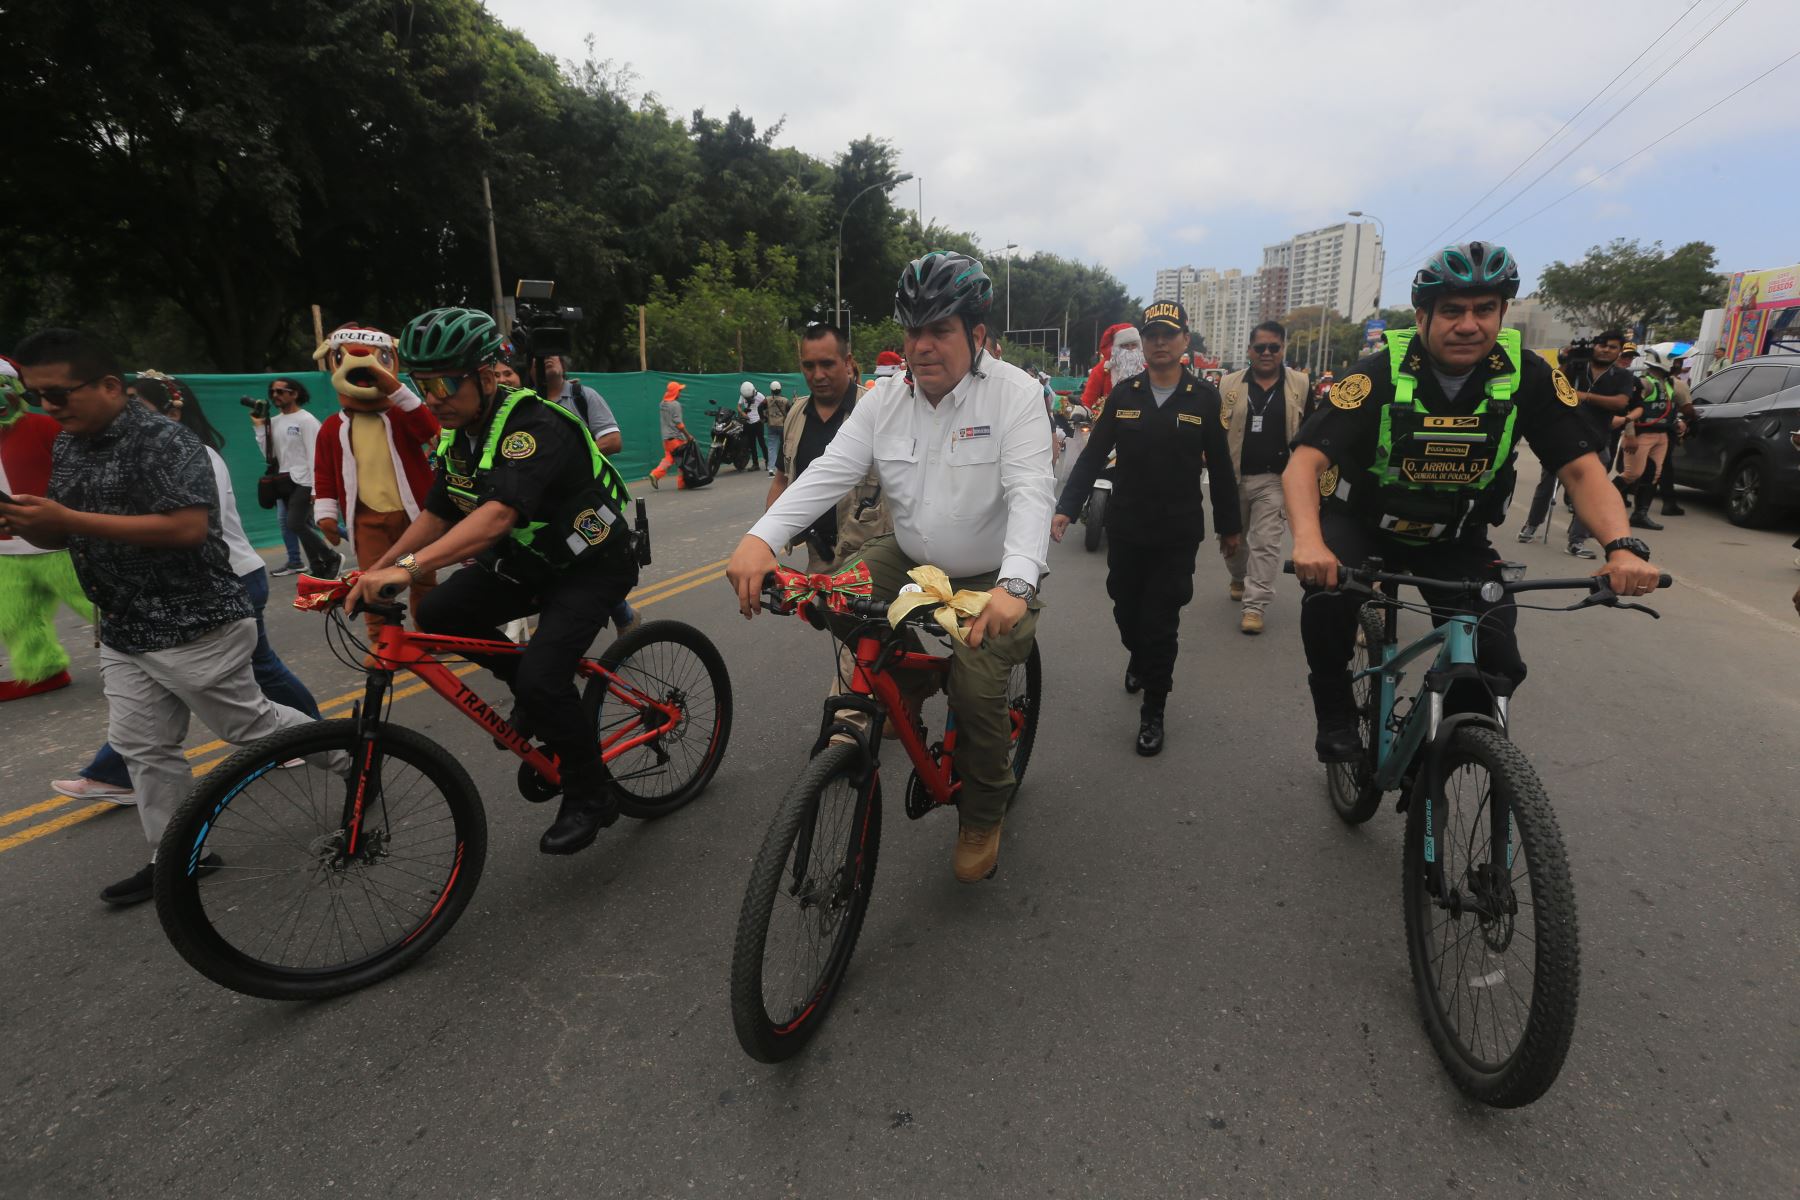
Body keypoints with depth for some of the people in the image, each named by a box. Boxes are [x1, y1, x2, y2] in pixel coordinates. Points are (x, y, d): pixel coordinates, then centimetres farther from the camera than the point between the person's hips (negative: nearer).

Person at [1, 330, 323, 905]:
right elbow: (61, 535, 18)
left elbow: (188, 528, -28)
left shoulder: (165, 439, -16)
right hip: (124, 632, 9)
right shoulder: (67, 447, 11)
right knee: (142, 747, 12)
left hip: (197, 626, -8)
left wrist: (68, 519, -26)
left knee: (249, 723, 3)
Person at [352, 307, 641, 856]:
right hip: (526, 562, 8)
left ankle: (591, 797, -1)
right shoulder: (457, 436, 0)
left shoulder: (534, 427, -28)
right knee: (436, 614, -8)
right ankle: (533, 689, 15)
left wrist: (409, 566, -52)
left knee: (541, 677, -24)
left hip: (591, 565, -8)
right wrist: (374, 572, -7)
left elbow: (499, 513, -43)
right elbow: (437, 514, 4)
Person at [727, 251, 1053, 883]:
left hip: (992, 579, -4)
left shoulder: (1013, 393, -16)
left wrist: (1013, 585, -46)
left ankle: (983, 815, 11)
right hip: (909, 559, 5)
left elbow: (1030, 493, -28)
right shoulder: (885, 399, -4)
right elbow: (829, 472, -15)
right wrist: (761, 537, -31)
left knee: (977, 687, -20)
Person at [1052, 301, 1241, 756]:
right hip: (1125, 529, 2)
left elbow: (1220, 466, 3)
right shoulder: (1123, 394, 2)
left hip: (1178, 533, -2)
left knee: (1161, 624, 0)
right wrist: (1066, 509, -13)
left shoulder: (1203, 397, -2)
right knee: (1127, 610, 17)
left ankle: (1153, 712, 14)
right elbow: (1093, 455, -1)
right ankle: (1139, 659, 49)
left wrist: (1230, 526, 8)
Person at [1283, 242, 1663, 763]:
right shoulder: (1381, 374, -23)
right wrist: (1308, 541, -50)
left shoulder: (1528, 377, -14)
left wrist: (1623, 546, -32)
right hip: (1363, 522, -2)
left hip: (1456, 539, 3)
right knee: (1330, 593, -34)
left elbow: (1581, 468, -14)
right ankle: (1335, 711, -7)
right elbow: (1305, 461, -31)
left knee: (1498, 664, -12)